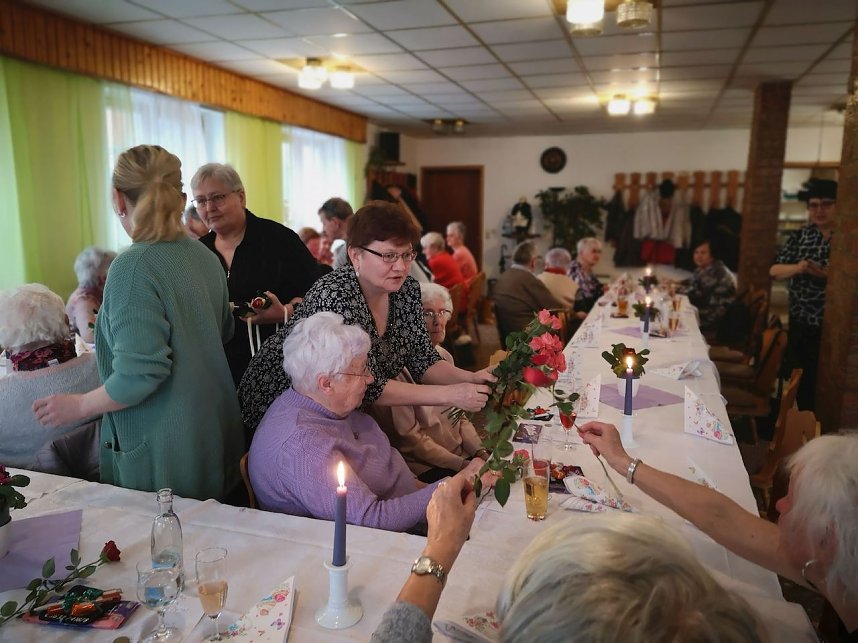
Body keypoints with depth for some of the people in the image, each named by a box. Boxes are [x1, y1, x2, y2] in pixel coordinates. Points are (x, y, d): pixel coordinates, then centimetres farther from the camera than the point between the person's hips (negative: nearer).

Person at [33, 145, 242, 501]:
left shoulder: (133, 267, -20)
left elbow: (139, 374, -24)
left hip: (163, 451, -7)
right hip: (214, 431, 8)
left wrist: (78, 406, -7)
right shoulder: (205, 256, 3)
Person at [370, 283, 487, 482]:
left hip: (463, 455, 8)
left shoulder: (444, 356, 10)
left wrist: (480, 452, -2)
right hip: (425, 468, -8)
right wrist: (462, 465, -16)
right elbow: (408, 437, -15)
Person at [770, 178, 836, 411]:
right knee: (798, 379, 16)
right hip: (799, 323, 5)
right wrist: (796, 268, -16)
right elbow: (774, 270, 3)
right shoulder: (800, 235, 7)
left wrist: (826, 274, -28)